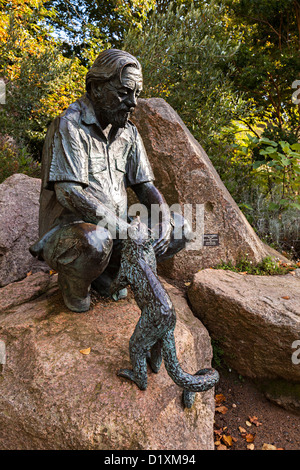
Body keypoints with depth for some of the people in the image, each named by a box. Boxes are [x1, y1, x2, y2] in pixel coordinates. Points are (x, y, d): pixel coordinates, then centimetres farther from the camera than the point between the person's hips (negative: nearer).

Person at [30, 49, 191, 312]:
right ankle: (74, 281, -2)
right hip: (67, 232, -6)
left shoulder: (128, 132, 8)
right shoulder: (69, 126, -13)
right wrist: (126, 230, -26)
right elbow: (69, 193, -24)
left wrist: (165, 221, -12)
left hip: (115, 232, 7)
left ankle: (108, 272, 7)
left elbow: (145, 185, 9)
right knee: (94, 240, -40)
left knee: (179, 227, -2)